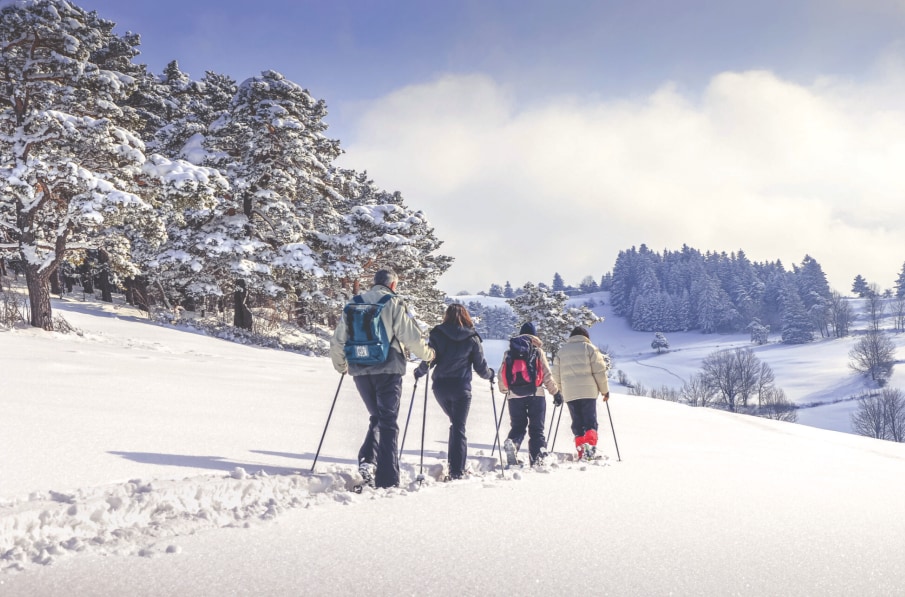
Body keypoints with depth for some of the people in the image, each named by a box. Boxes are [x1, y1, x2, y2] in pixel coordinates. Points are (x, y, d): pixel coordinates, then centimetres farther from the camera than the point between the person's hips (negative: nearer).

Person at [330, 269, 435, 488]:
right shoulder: (393, 303, -3)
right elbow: (411, 337, -9)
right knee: (388, 422, 1)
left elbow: (337, 341, 13)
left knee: (377, 417, 19)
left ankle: (367, 460, -3)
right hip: (387, 370, -4)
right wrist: (428, 354, 9)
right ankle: (387, 480, -2)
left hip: (359, 371, 4)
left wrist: (340, 365, 29)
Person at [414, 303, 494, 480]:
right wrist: (490, 375, 22)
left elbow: (428, 361, -4)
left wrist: (418, 373, 15)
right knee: (459, 428, 2)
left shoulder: (437, 334, -1)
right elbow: (481, 367, 1)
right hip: (461, 388, -2)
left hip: (440, 386, 2)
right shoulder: (472, 338, -1)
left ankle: (454, 466, 19)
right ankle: (457, 471, -4)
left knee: (455, 423, 21)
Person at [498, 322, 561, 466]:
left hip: (515, 395, 2)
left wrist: (503, 388, 29)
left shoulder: (509, 352, 7)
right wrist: (556, 391, 8)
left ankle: (511, 443, -19)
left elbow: (502, 373, 10)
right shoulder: (538, 351, 0)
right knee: (537, 429, 6)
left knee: (517, 426, 11)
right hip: (536, 394, -2)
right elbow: (546, 374, -2)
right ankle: (537, 459, -2)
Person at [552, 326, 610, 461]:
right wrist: (605, 390, 5)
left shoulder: (561, 351, 16)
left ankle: (581, 452, 1)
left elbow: (556, 375, 15)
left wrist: (559, 393, 24)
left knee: (577, 424, 8)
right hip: (588, 391, -3)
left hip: (569, 394, 3)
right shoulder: (589, 348, 4)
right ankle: (590, 446, -22)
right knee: (590, 421, -1)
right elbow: (599, 371, -1)